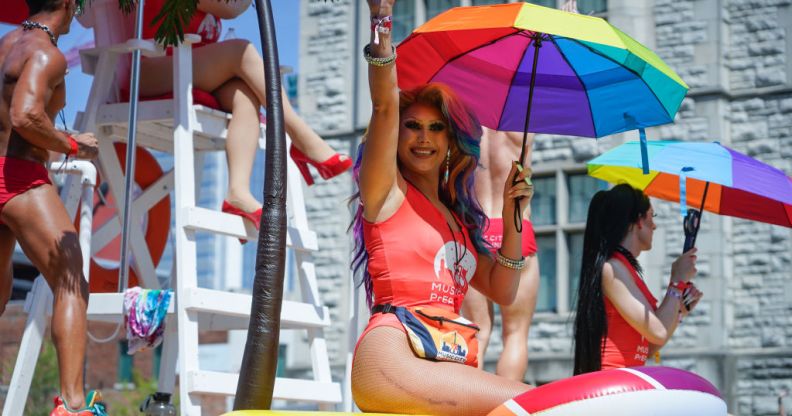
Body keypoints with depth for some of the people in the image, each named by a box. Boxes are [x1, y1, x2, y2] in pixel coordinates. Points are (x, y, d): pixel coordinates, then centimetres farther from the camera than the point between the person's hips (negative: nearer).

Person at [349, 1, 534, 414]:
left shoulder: (458, 218, 27)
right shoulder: (387, 192, 10)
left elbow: (502, 292, 22)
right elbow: (385, 106, -4)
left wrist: (511, 220, 11)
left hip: (448, 365, 7)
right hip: (392, 356, -7)